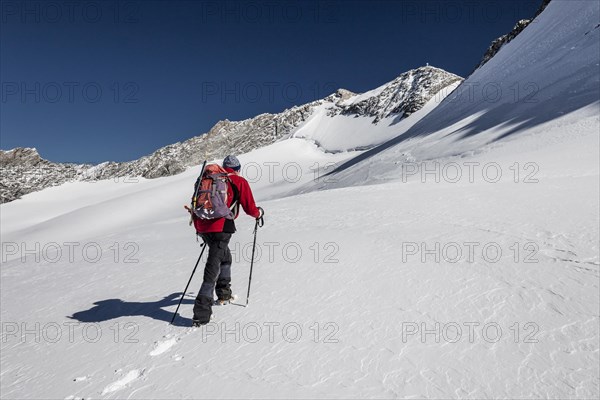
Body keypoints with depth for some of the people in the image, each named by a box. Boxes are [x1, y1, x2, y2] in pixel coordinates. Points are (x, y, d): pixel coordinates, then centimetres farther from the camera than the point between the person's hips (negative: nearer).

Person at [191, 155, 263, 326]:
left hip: (202, 226, 6)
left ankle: (224, 293, 34)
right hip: (221, 227, -6)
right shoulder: (239, 181, 6)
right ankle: (201, 313, -7)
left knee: (225, 257, 27)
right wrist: (259, 213, 26)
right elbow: (250, 208, 3)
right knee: (213, 267, -5)